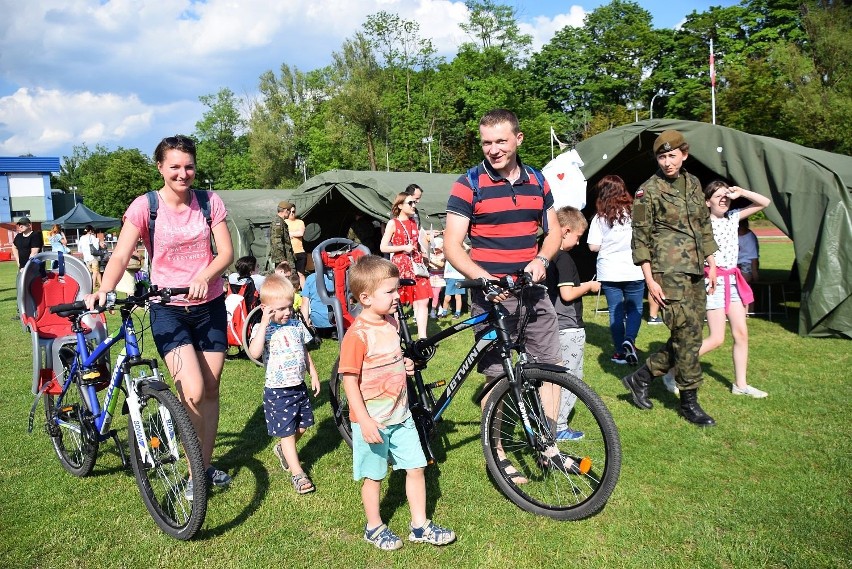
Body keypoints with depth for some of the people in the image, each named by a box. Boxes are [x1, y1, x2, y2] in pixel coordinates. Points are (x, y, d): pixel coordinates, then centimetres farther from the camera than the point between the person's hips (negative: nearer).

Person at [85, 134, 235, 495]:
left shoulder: (209, 202, -1)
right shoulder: (145, 206, -8)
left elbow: (226, 252, -6)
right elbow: (121, 255, -16)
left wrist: (204, 277, -25)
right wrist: (104, 290, -35)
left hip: (210, 305, 3)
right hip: (168, 308, -3)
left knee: (211, 388, 10)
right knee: (192, 392, -17)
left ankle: (206, 464, 29)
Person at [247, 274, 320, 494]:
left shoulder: (296, 324, 4)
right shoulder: (262, 328, -14)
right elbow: (254, 353, -33)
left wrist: (314, 375, 15)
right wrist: (264, 324, -34)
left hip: (299, 387, 6)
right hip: (277, 392, -6)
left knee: (302, 426, 18)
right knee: (288, 432, 2)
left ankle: (283, 449, 46)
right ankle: (298, 474, 13)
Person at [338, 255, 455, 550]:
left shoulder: (391, 322, 4)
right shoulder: (357, 334, -21)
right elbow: (350, 380, -19)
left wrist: (406, 365, 4)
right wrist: (364, 420, -22)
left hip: (400, 414, 7)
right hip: (372, 420, -7)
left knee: (416, 468, 11)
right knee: (374, 476, 10)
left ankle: (420, 525, 27)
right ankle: (374, 527, 31)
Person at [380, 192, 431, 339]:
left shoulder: (414, 222, 14)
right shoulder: (393, 223, -3)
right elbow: (383, 247, -7)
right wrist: (404, 248, -14)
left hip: (416, 265, 5)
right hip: (400, 265, -5)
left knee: (423, 301, -4)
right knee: (396, 302, 3)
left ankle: (422, 337, -1)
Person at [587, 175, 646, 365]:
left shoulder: (600, 218, -5)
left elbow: (594, 246, -8)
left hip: (609, 273, 0)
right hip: (634, 271, 0)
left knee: (616, 311, 8)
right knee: (635, 309, 14)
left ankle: (621, 352, 12)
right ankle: (629, 340, -7)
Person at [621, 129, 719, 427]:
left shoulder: (693, 184, 13)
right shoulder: (647, 192, -6)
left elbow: (705, 226, 20)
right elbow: (641, 239, -8)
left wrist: (712, 264, 16)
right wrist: (650, 280, -12)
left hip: (695, 272, 7)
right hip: (670, 272, -7)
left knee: (688, 336, 8)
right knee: (687, 335, -6)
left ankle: (640, 377, 22)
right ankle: (689, 402, 9)